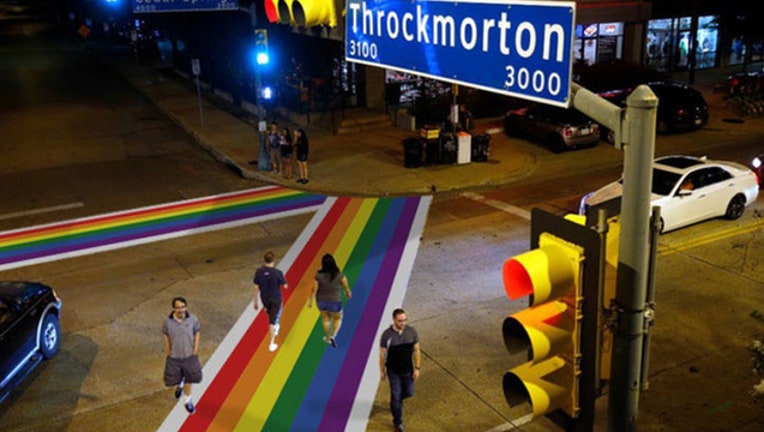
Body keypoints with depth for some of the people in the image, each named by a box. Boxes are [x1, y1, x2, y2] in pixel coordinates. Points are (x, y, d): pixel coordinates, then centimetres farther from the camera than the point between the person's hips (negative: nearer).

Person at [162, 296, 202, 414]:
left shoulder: (192, 319, -16)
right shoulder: (168, 321, -17)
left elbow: (196, 333, -2)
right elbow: (165, 335, 1)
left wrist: (196, 348, -4)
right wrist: (167, 349, 0)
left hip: (189, 355, 0)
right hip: (174, 356, 0)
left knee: (189, 379, 14)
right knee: (173, 378, 16)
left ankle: (188, 400, 38)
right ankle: (180, 385, 54)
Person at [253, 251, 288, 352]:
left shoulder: (258, 272, -14)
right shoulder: (277, 273, -25)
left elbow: (256, 288, -7)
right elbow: (285, 286, -14)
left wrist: (256, 301, 4)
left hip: (264, 298, 4)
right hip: (276, 299, -4)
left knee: (271, 315, 30)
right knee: (273, 320, 6)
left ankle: (274, 329, 55)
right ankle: (272, 344, 9)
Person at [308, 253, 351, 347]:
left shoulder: (318, 275, -18)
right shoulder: (339, 275, -19)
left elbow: (314, 290, -12)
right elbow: (346, 286, -5)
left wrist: (311, 301, 3)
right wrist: (348, 293, 16)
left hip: (321, 301, 2)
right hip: (335, 302, -2)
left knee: (325, 318, 26)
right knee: (337, 318, 23)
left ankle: (327, 338, 40)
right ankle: (333, 336, 4)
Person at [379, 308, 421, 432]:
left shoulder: (412, 332, -12)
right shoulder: (387, 335, -20)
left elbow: (416, 350, -3)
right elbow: (382, 354, -9)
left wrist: (417, 368, -3)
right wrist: (382, 371, -2)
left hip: (408, 370, 3)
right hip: (393, 371, -3)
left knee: (408, 393, 15)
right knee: (396, 396, 5)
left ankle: (396, 401, 50)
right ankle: (398, 422, 26)